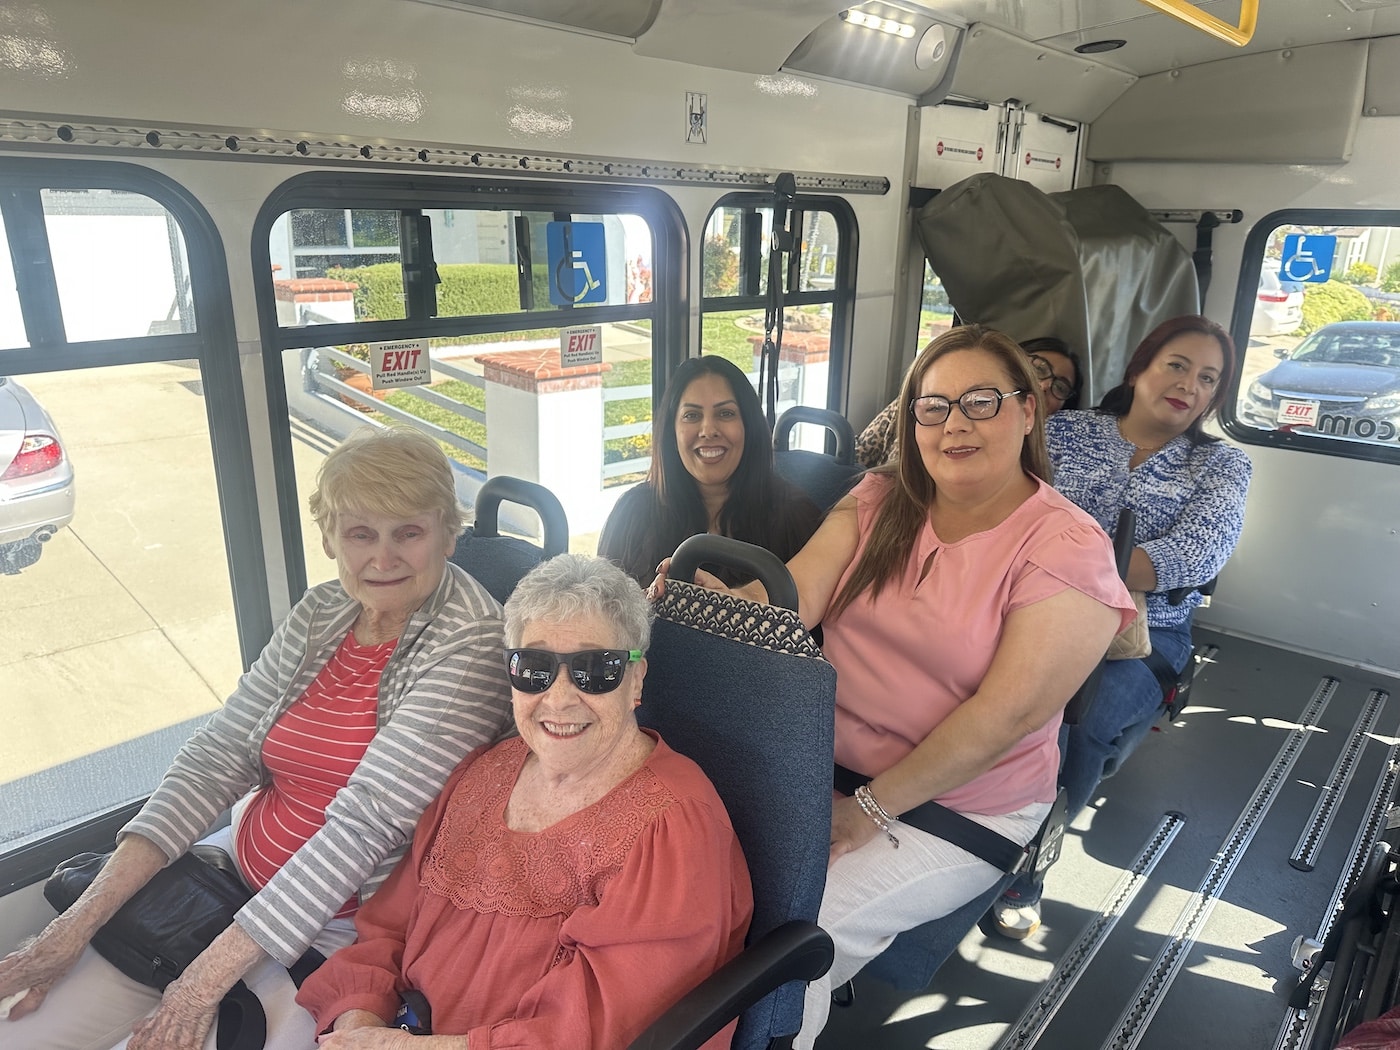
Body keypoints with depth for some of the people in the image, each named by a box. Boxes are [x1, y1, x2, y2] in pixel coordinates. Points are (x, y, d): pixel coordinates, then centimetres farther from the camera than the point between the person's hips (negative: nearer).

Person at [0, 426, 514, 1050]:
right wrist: (83, 918, -8)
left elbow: (366, 823, -23)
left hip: (337, 936, -5)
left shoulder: (469, 644, -20)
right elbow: (215, 758, -1)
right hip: (238, 875, 6)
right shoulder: (319, 615, 1)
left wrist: (209, 976, -21)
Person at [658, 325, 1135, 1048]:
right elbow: (791, 597, -9)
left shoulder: (1068, 547, -11)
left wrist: (873, 808, -18)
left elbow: (1006, 713, -17)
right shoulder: (880, 500, 3)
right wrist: (715, 597, -32)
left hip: (959, 806, -4)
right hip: (822, 763, 4)